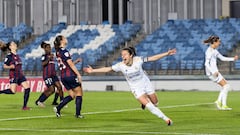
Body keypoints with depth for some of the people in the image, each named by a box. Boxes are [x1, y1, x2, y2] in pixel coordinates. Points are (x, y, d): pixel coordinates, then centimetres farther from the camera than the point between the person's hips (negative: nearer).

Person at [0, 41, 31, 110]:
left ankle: (24, 106, -1)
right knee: (12, 91, -19)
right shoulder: (9, 56, -7)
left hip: (20, 75, 7)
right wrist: (10, 67, -24)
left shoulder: (17, 55, 16)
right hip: (13, 75, -7)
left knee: (27, 88, -5)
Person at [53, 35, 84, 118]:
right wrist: (78, 74, -15)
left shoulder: (58, 52, 13)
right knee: (79, 93, 5)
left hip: (63, 77, 8)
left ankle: (58, 108, -1)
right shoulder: (64, 51, -12)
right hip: (70, 75, -8)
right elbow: (70, 64, -16)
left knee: (72, 95, 13)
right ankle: (78, 114, 4)